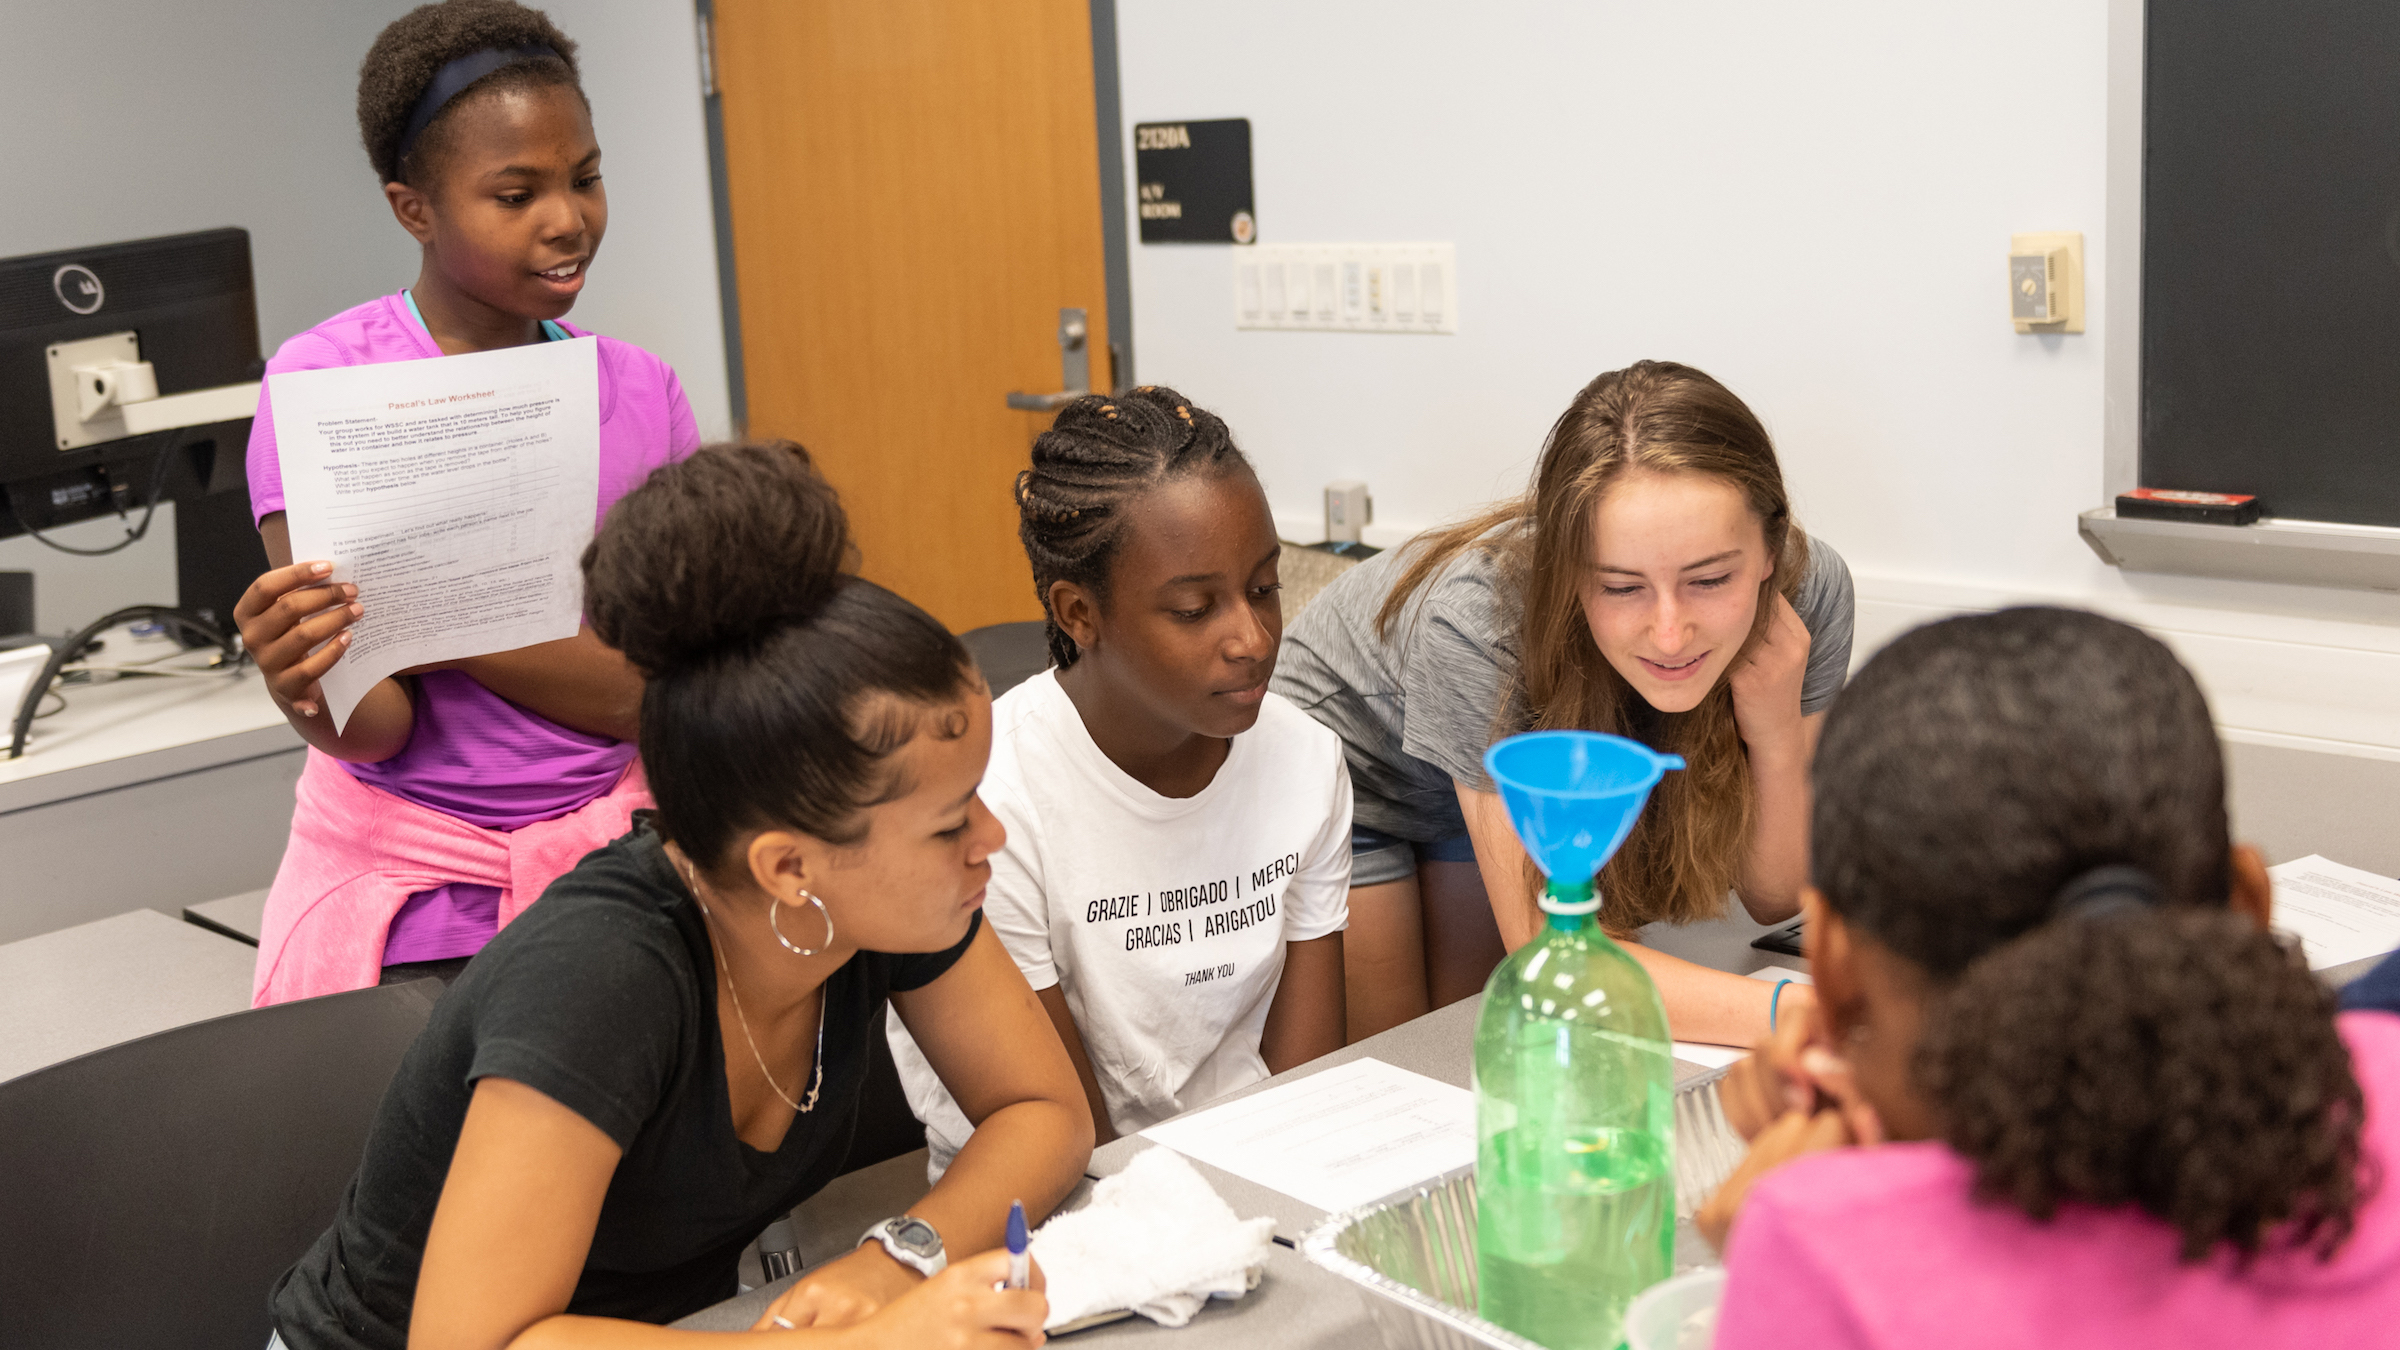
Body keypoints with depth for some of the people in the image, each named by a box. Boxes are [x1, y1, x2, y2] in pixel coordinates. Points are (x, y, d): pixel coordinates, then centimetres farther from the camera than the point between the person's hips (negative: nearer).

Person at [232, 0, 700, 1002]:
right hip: (415, 883, -2)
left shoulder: (643, 393, 2)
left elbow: (652, 689, -9)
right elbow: (376, 730, -11)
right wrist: (311, 688, -33)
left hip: (613, 847, 2)